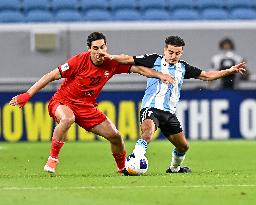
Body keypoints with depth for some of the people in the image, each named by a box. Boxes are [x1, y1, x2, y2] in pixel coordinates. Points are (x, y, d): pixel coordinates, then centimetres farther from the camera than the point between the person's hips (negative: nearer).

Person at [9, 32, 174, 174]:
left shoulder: (112, 64, -7)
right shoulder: (80, 61, -20)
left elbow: (138, 68, 3)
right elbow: (51, 76, -17)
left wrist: (160, 75, -10)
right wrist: (27, 95, -19)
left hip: (87, 107, 5)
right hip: (62, 102, -5)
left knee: (115, 136, 0)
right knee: (67, 118, -41)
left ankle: (122, 168, 27)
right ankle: (52, 160, -29)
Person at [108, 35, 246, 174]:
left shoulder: (183, 68, 14)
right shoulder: (155, 61, 1)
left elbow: (206, 76, 19)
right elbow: (130, 60, -3)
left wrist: (230, 71, 13)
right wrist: (110, 57, -17)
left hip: (169, 113, 6)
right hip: (151, 108, -6)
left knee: (183, 146, 12)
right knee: (148, 132, -36)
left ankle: (175, 168, 39)